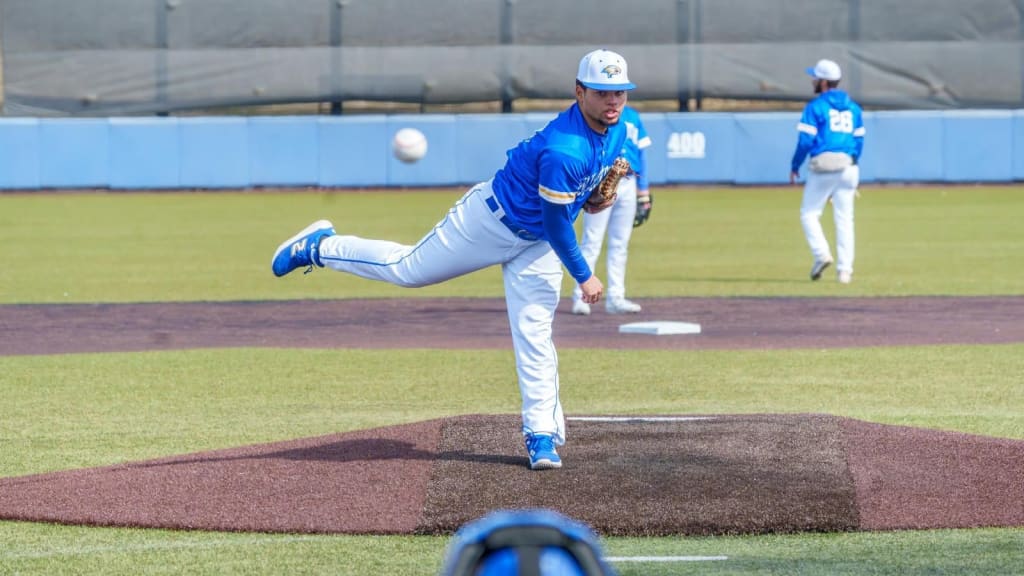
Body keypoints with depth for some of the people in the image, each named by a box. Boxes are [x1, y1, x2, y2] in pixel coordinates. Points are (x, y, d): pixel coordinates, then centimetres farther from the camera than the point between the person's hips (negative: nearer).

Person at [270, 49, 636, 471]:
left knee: (534, 335, 0)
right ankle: (321, 246, 28)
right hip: (493, 218, -6)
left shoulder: (617, 127, -9)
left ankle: (542, 435, 3)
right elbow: (556, 224, -27)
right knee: (408, 268, 6)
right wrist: (583, 276, -18)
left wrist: (597, 197, 0)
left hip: (537, 243, 6)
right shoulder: (564, 150, -36)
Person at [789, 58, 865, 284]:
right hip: (848, 166, 5)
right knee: (844, 218, 6)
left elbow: (806, 140, -9)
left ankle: (821, 254, -13)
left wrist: (795, 166, 1)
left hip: (823, 165, -5)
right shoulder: (853, 107, 13)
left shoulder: (815, 106, -5)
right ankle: (845, 269, 2)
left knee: (809, 213, 7)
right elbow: (859, 140, 14)